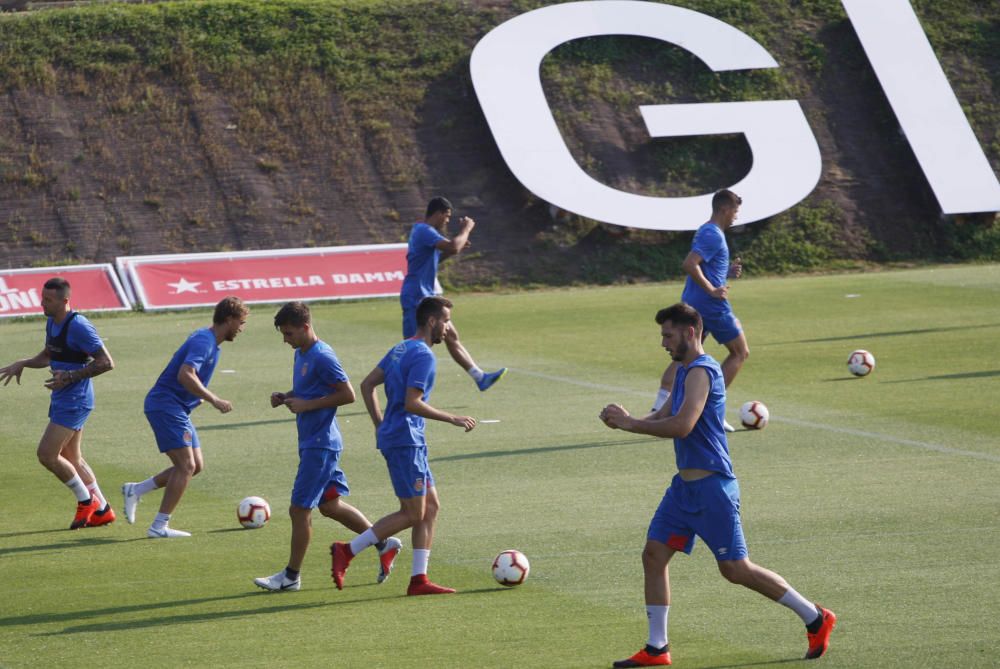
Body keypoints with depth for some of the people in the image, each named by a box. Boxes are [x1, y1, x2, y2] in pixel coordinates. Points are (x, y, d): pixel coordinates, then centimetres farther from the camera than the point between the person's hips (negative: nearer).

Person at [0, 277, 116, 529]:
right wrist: (22, 364, 10)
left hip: (74, 400, -10)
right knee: (72, 459, 14)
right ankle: (102, 510, 22)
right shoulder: (52, 322, 9)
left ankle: (86, 500, 5)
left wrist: (70, 377, -23)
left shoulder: (78, 326, -20)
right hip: (62, 399, 10)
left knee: (47, 454, -11)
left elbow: (106, 363, -21)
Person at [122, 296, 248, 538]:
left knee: (195, 465, 9)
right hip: (166, 406, -10)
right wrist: (214, 400, -31)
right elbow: (185, 375, -32)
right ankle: (159, 526, -10)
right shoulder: (204, 341, -18)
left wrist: (200, 397, 18)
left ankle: (136, 490, 16)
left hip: (177, 409, 10)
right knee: (186, 466, -13)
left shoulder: (210, 341, 14)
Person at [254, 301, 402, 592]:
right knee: (329, 505, 15)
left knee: (300, 509, -5)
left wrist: (307, 405, -19)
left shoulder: (322, 357, -18)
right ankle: (384, 543, 24)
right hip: (311, 442, 10)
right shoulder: (301, 353, 12)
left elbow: (348, 394, -19)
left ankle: (291, 576, 4)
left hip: (320, 445, -10)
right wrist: (285, 397, 5)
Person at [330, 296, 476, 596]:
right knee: (413, 513, -5)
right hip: (405, 441, -10)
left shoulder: (401, 349, 15)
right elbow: (412, 403, -22)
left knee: (430, 507, 9)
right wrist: (453, 419, -14)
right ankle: (347, 551, -4)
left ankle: (419, 580, 7)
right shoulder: (424, 356, -14)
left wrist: (381, 427, 19)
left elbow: (367, 385, 16)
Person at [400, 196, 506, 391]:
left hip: (427, 297, 11)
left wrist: (453, 250, 14)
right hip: (416, 298, -11)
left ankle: (480, 377, 17)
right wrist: (466, 229, -12)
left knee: (451, 337, 12)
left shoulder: (423, 231, 16)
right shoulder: (424, 231, -17)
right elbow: (453, 247, -29)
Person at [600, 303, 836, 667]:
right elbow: (663, 417, 17)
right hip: (685, 485, 10)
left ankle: (816, 619, 7)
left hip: (711, 487, -10)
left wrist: (630, 423, -21)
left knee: (736, 569, -5)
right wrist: (628, 420, -2)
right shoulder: (684, 371, 15)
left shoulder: (702, 371, -17)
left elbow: (682, 426, -28)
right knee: (653, 555, 5)